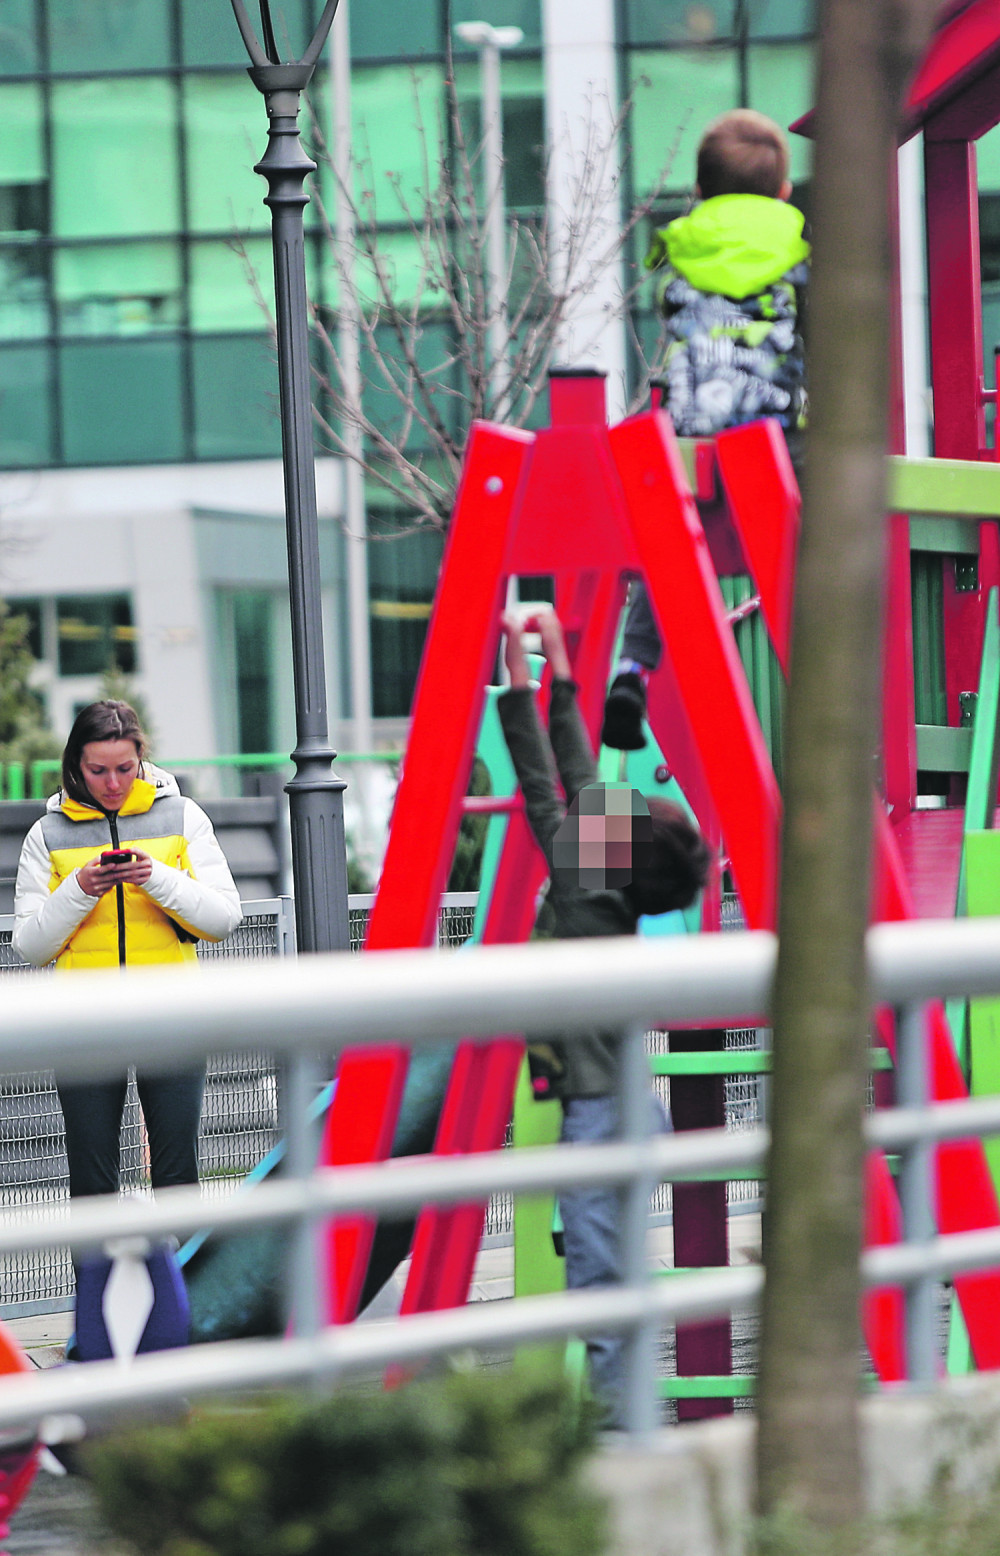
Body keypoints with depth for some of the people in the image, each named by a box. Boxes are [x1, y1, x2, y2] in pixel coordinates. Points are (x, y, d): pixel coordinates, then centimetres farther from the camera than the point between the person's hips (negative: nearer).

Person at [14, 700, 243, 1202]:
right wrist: (78, 892, -11)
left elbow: (224, 917, 1)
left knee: (177, 1173, -2)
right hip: (85, 1023, 1)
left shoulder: (181, 817, 6)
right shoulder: (50, 834, 7)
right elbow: (31, 945, 5)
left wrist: (158, 879, -14)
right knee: (92, 1181, 1)